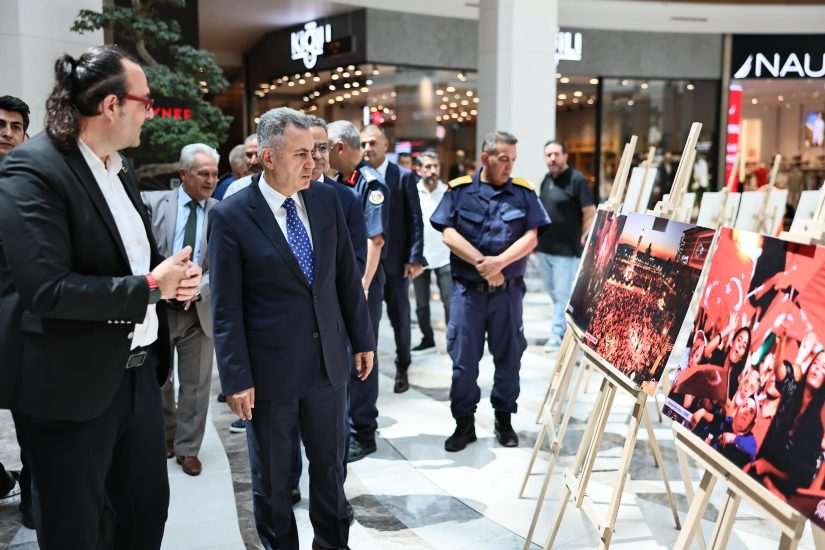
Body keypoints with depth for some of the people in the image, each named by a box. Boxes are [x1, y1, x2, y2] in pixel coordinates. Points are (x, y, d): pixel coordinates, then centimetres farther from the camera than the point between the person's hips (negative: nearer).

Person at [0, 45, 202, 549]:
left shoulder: (120, 169, 9)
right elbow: (48, 290, -26)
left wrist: (174, 276, -4)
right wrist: (150, 286, -19)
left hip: (139, 369, 8)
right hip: (77, 384, -8)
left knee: (148, 507, 20)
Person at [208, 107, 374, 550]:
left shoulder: (326, 200, 2)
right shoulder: (230, 216, -11)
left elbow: (348, 278, 8)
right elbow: (226, 310, -11)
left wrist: (362, 339, 10)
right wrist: (236, 378, -12)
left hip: (328, 360, 4)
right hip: (270, 369, -4)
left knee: (330, 465, 18)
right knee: (272, 477, 14)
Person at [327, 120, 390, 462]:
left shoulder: (371, 183, -13)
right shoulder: (339, 182, 11)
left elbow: (375, 239, -19)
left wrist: (363, 285, -22)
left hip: (361, 282, -8)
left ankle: (363, 433, 14)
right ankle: (344, 425, 32)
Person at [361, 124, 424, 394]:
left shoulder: (404, 177, -2)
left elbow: (415, 221, -4)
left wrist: (415, 258, -11)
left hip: (395, 260, -1)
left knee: (400, 318, 11)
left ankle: (402, 369, 27)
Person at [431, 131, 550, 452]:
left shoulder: (523, 192, 4)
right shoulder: (459, 190, 2)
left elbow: (531, 238, -3)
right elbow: (448, 234, -6)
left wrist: (499, 262, -18)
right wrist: (481, 263, -14)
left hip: (508, 290, 1)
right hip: (467, 289, -1)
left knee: (508, 356, 9)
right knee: (463, 359, 3)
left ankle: (504, 420, 25)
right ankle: (464, 423, 18)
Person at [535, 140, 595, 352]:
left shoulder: (577, 180, -9)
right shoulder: (546, 180, 12)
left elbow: (590, 213, -10)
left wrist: (583, 240, -12)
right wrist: (537, 240, 18)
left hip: (566, 249, -8)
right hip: (544, 248, 8)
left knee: (563, 295, -4)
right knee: (554, 294, 16)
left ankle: (557, 335, 2)